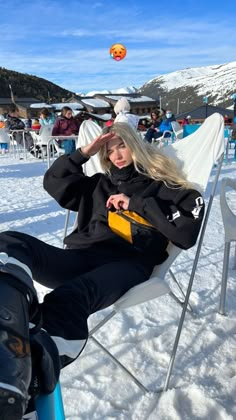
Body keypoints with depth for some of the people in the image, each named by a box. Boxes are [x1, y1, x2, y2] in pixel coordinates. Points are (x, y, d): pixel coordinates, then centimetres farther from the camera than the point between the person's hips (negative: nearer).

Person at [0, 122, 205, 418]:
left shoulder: (165, 186, 18)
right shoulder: (99, 184, 31)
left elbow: (186, 234, 3)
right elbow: (54, 182, 27)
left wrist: (138, 203, 0)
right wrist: (85, 152, 17)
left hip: (128, 264, -4)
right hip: (81, 258, 5)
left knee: (66, 301, -39)